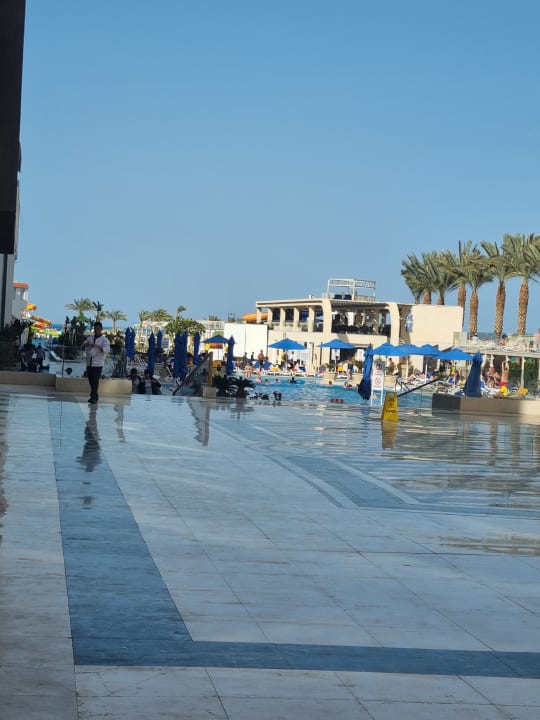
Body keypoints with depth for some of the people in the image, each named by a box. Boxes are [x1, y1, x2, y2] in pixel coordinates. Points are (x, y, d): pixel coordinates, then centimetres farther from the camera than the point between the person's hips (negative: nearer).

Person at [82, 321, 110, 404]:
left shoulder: (104, 339, 0)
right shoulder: (90, 337, 16)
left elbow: (107, 349, -15)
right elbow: (83, 347, 16)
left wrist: (97, 346, -28)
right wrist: (85, 344, -8)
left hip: (98, 364, -5)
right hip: (89, 363, 5)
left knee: (95, 380, -10)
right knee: (90, 380, 8)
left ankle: (93, 397, -8)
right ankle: (95, 396, 21)